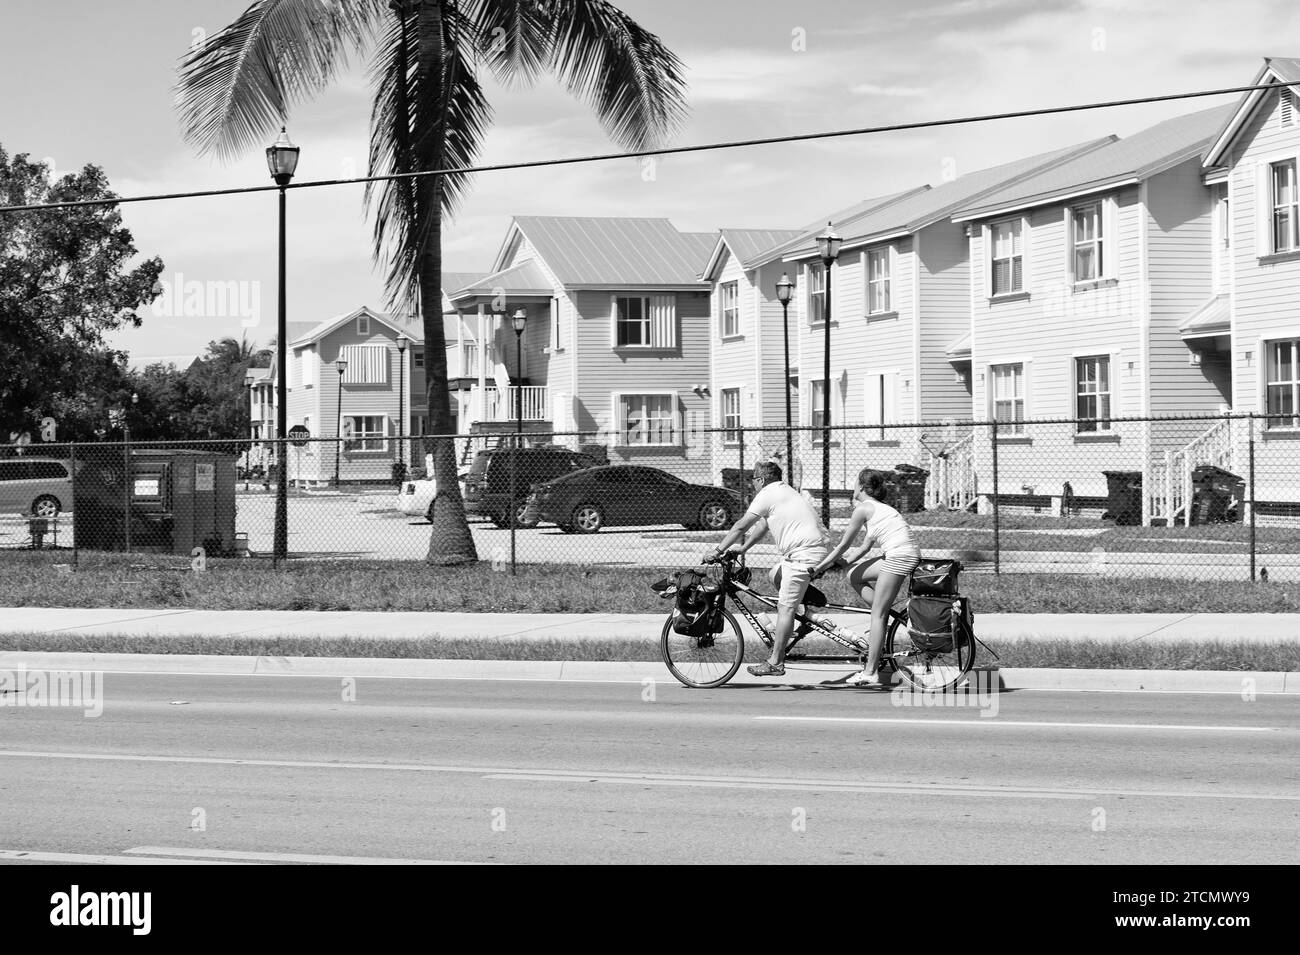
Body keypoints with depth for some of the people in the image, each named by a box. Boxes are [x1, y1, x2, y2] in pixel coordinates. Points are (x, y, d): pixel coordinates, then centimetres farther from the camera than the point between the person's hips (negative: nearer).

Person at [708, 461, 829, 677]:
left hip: (803, 553, -10)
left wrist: (719, 551, 3)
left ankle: (775, 663, -8)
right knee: (776, 576, 27)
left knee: (785, 608, -8)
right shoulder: (783, 491, 25)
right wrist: (742, 549, 28)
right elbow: (763, 525, 30)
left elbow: (740, 526, -3)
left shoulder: (767, 495, -4)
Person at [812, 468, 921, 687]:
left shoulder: (863, 509, 0)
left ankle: (871, 673, -6)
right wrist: (837, 564, 27)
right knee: (854, 576, 18)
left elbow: (842, 546, 3)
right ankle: (886, 617, 12)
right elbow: (864, 548, 28)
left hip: (899, 557, -9)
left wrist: (820, 567, 12)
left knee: (877, 615, -5)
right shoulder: (880, 508, 26)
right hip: (907, 556, 9)